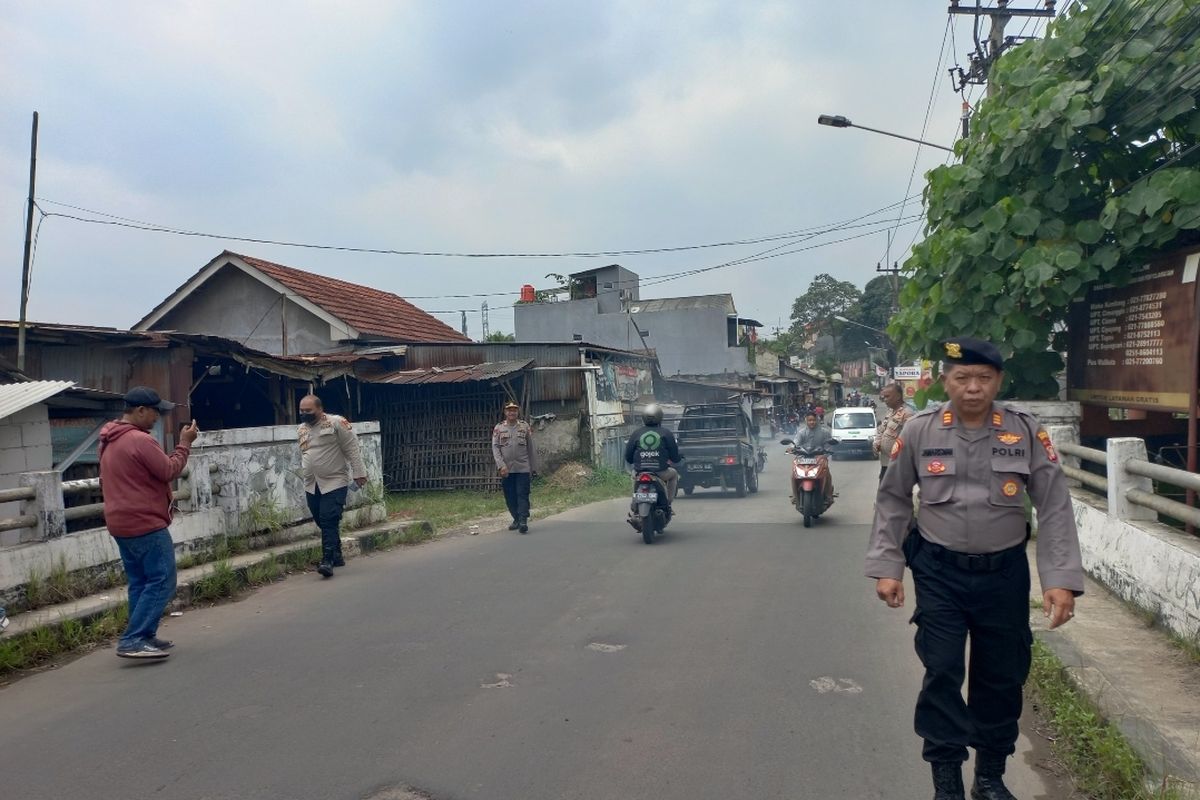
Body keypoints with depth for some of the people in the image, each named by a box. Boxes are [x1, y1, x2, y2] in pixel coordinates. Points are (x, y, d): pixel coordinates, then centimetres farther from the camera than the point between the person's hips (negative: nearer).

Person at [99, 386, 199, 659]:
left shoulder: (108, 441, 15)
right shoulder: (141, 440, -18)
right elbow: (170, 471, -14)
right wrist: (185, 443, -4)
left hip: (121, 522, 10)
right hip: (145, 523, -10)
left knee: (139, 582, 14)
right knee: (161, 581, -7)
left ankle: (143, 637, 18)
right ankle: (132, 641, -11)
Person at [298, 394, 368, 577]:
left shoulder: (337, 423, -10)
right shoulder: (301, 430, 11)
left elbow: (352, 449, -9)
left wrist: (359, 473, -12)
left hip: (334, 483, -7)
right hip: (311, 486, 7)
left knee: (329, 521, -14)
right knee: (321, 522, 11)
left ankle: (328, 560, -13)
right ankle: (337, 555, 25)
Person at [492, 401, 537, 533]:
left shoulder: (525, 426, 4)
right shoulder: (498, 428, 4)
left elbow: (531, 448, 6)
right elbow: (495, 448, -2)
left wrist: (533, 467, 4)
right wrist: (501, 466, -14)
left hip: (523, 468, -1)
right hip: (506, 469, 2)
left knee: (522, 495, -7)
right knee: (510, 497, 7)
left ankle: (523, 521, -10)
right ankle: (516, 519, 20)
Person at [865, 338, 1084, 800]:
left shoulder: (1026, 432, -7)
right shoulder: (919, 431, -7)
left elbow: (1055, 508, -4)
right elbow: (892, 501, 1)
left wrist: (1061, 580, -11)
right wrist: (886, 567, -3)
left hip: (1004, 572, 1)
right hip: (939, 571, -1)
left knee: (1002, 676, 13)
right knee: (942, 672, 1)